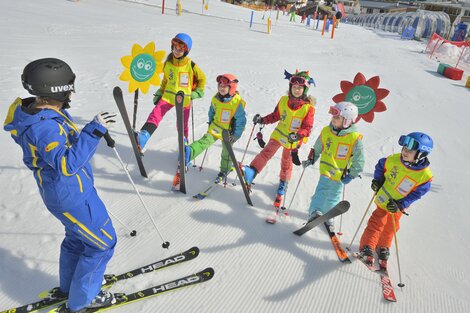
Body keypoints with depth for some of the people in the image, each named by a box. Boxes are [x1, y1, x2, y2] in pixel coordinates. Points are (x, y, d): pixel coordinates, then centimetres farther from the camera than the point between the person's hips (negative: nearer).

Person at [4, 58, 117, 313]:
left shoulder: (40, 110, 0)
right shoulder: (43, 127, -31)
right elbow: (67, 164, -39)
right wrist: (94, 130, -39)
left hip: (69, 189, 10)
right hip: (72, 197, -10)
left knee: (77, 237, 27)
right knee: (103, 243, 6)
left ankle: (68, 287, 48)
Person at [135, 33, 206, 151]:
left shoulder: (191, 65, -8)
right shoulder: (168, 63, 1)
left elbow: (202, 79, 6)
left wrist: (197, 93, 0)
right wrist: (159, 93, 11)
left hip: (184, 100, -2)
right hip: (168, 96, 2)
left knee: (182, 126, 11)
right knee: (155, 115, -22)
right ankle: (142, 138, -36)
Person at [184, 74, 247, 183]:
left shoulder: (237, 103, -22)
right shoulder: (215, 99, -7)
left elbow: (241, 121, -16)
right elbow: (212, 113, 11)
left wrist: (236, 135, -17)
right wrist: (210, 124, 17)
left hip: (228, 132, -3)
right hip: (216, 128, 3)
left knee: (226, 153, 15)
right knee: (205, 141, -21)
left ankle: (224, 171, 37)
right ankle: (188, 153, -42)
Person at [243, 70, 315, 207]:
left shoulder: (308, 107, -17)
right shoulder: (283, 100, -6)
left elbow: (307, 128, -18)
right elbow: (275, 116, 6)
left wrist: (297, 135, -36)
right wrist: (262, 120, -8)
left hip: (293, 140, -2)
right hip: (279, 134, 2)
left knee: (286, 163, 14)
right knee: (267, 152, -18)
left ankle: (283, 183, 38)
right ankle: (252, 172, -28)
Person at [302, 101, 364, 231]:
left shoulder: (355, 137, -19)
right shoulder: (326, 131, -8)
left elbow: (358, 160, -11)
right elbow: (317, 148, 9)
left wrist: (351, 175, -12)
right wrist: (311, 160, 10)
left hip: (341, 174, -1)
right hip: (326, 169, 1)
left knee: (334, 197, 15)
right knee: (322, 189, -20)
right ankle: (315, 212, -28)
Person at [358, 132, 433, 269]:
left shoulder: (424, 176, -25)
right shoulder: (393, 160, -21)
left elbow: (416, 193, -15)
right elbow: (380, 166, 0)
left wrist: (400, 205, -23)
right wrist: (377, 181, -7)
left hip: (399, 206, 1)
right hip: (383, 199, 0)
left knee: (390, 228, 17)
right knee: (377, 223, -5)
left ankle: (383, 249, 39)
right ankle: (366, 249, 4)